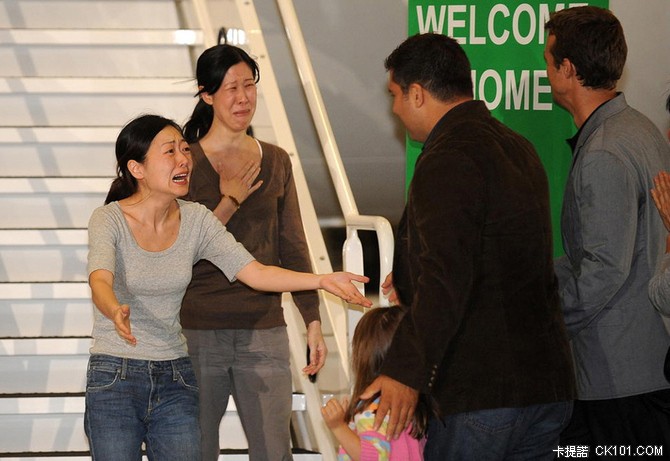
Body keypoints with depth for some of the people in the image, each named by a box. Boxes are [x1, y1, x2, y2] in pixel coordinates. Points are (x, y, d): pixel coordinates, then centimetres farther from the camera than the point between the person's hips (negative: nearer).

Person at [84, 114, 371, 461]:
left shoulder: (196, 220, 2)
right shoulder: (110, 219, -11)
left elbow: (253, 272, -4)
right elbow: (100, 280, -29)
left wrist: (322, 280, -17)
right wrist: (116, 312, -52)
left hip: (175, 379, 4)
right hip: (114, 380, -4)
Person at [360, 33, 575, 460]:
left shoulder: (449, 159, -15)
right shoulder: (518, 148, 17)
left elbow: (446, 276, -27)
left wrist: (406, 370, -33)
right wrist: (411, 280, 40)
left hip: (482, 396, -9)